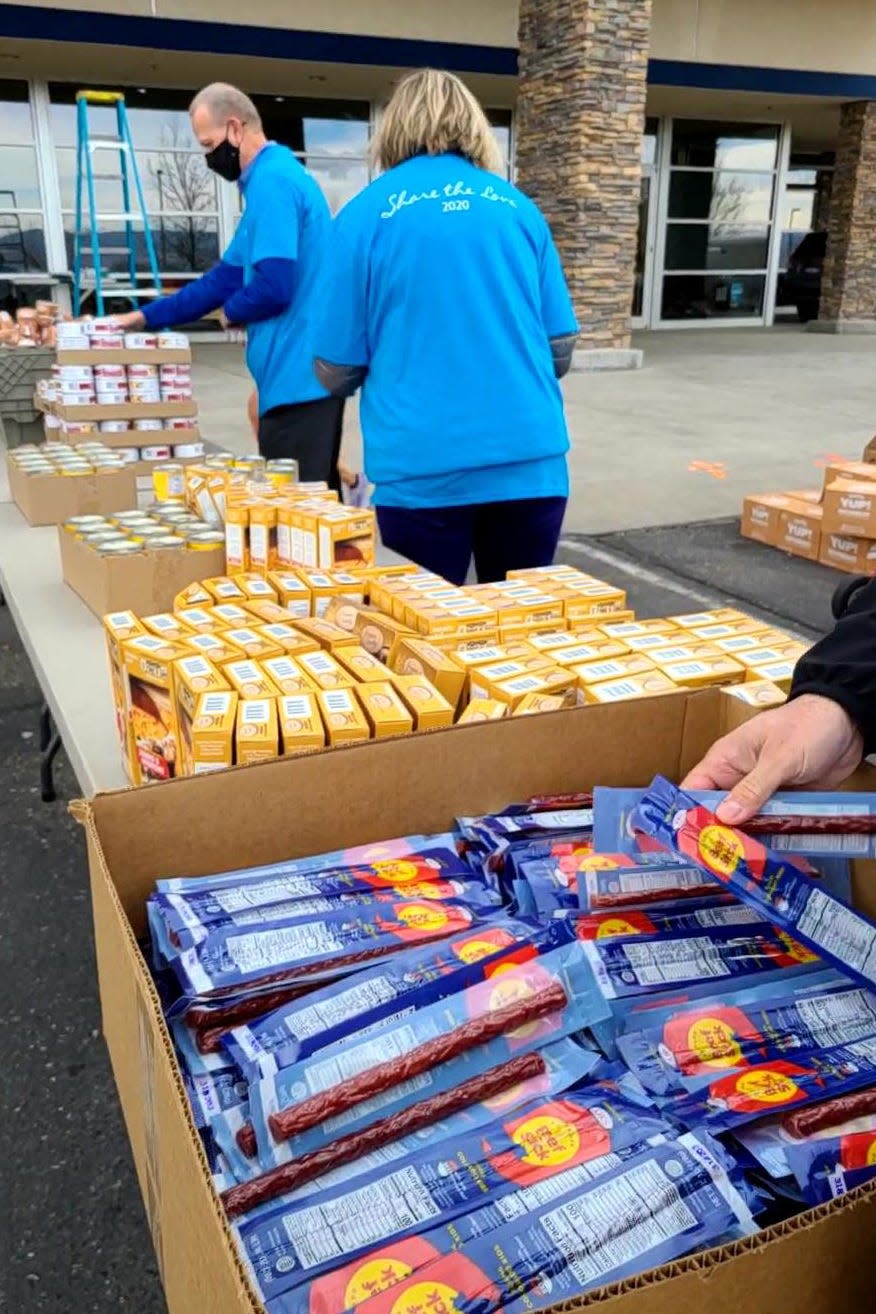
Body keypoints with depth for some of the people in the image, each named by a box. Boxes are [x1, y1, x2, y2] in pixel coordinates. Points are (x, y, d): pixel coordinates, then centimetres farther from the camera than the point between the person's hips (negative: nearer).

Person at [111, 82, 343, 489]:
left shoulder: (271, 182, -13)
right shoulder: (277, 177, 20)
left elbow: (272, 287, -23)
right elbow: (228, 274, 23)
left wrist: (231, 312, -1)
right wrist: (147, 317, 22)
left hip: (297, 375, -10)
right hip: (309, 370, 10)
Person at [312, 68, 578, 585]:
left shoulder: (365, 213, 2)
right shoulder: (519, 207, 9)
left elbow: (337, 373, 2)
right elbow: (561, 351, 11)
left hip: (423, 469, -2)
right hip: (530, 462, 3)